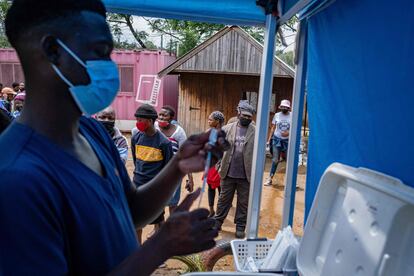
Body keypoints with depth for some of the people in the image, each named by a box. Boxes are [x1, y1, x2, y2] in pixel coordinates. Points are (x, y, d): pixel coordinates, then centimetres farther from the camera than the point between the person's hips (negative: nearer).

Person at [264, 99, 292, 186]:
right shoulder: (277, 115, 3)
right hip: (277, 139, 1)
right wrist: (269, 139, 1)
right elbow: (273, 128, 6)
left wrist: (289, 133, -20)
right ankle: (270, 178, 12)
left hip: (288, 140, -1)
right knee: (275, 160, 5)